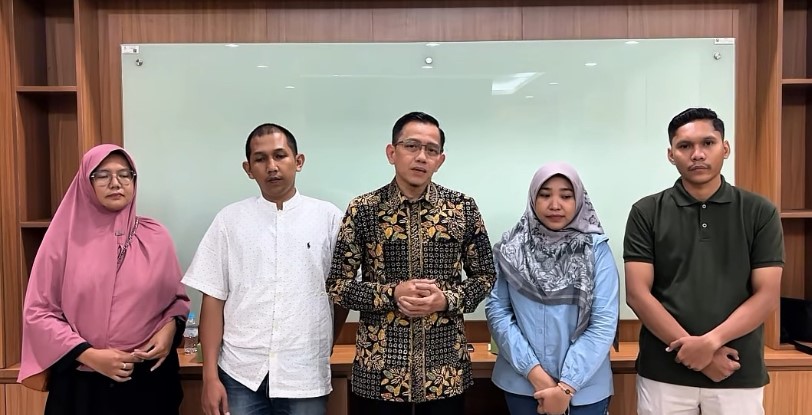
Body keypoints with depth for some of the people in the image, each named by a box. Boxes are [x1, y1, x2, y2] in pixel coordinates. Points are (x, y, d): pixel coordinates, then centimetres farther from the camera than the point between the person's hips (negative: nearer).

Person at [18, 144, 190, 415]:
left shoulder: (155, 237, 1)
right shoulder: (64, 237, -3)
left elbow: (178, 298, 9)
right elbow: (38, 312, -3)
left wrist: (170, 327, -11)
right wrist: (89, 355, -12)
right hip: (83, 384, -1)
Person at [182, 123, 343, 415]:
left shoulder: (328, 217, -2)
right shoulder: (229, 219, 1)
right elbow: (213, 299, 1)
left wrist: (325, 351, 10)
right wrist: (210, 376, -1)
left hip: (306, 376, 0)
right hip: (240, 374, 1)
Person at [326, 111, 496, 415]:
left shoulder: (463, 208, -1)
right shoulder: (362, 210, -5)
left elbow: (485, 276, 6)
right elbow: (337, 285, -2)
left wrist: (448, 299, -13)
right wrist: (392, 293, -17)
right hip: (380, 367, -1)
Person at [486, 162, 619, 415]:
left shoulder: (596, 249, -7)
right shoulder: (511, 249, -3)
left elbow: (604, 322, -10)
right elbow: (497, 311, -4)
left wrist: (567, 386, -13)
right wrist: (533, 371, -12)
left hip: (584, 387, -1)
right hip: (521, 383, 1)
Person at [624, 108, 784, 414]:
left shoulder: (759, 212, 1)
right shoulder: (647, 212, -2)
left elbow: (767, 296, -4)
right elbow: (637, 294, -7)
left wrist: (710, 341, -16)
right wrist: (691, 346, -14)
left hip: (739, 376, 1)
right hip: (664, 374, 0)